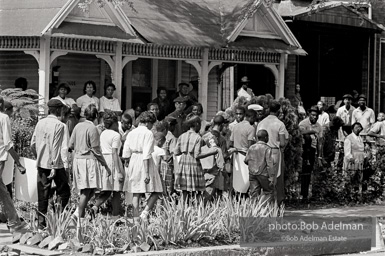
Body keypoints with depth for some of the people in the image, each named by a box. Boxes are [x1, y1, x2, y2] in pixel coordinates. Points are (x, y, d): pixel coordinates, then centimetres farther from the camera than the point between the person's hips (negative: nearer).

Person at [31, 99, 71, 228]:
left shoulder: (40, 123, 5)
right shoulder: (60, 126, -12)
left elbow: (33, 143, 11)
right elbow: (63, 148, -14)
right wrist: (65, 165, -12)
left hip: (42, 163, 5)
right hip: (56, 164, -5)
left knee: (43, 193, 10)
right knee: (63, 192, 7)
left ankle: (42, 222, 11)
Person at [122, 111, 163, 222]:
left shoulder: (131, 133, 10)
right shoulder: (148, 133, -8)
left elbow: (125, 153, 8)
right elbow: (146, 155, -15)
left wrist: (127, 164, 17)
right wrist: (147, 173, -17)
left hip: (133, 162, 6)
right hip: (145, 163, -6)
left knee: (136, 193, 9)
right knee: (156, 191, 3)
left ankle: (136, 218, 8)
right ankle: (145, 212, -14)